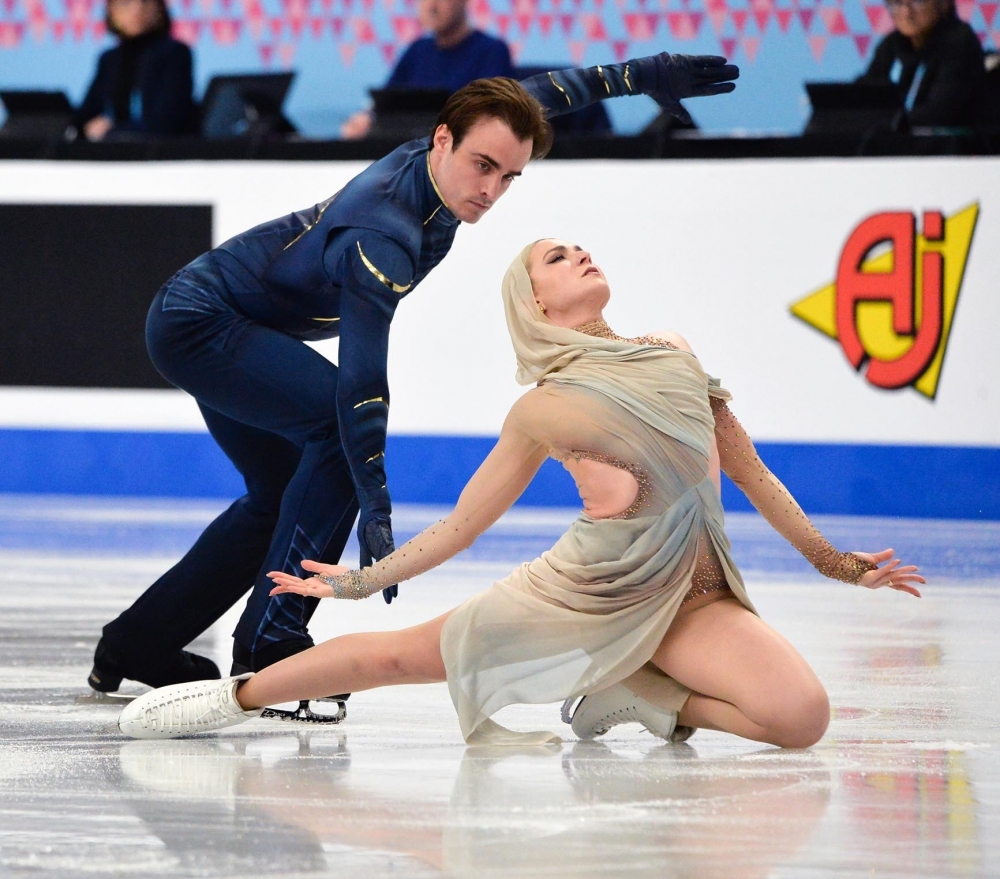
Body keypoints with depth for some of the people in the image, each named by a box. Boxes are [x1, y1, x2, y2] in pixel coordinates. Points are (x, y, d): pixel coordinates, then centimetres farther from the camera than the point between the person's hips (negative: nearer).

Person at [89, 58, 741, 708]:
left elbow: (535, 98, 12)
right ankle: (270, 647, -22)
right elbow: (361, 385, -37)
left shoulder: (429, 163, -8)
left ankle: (140, 645, 23)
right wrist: (376, 512, -40)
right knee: (339, 425, -26)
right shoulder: (382, 238, -33)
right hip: (198, 324, -10)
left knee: (283, 495, 17)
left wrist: (640, 76, 13)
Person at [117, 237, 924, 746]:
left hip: (691, 596, 3)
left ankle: (631, 699, 0)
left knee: (803, 717, -24)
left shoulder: (672, 354, 8)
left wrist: (831, 559, 16)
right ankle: (234, 697, 16)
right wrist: (361, 581, 2)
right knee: (400, 654, -6)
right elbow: (459, 526, 5)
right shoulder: (543, 411, -2)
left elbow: (748, 467, 16)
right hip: (586, 587, -2)